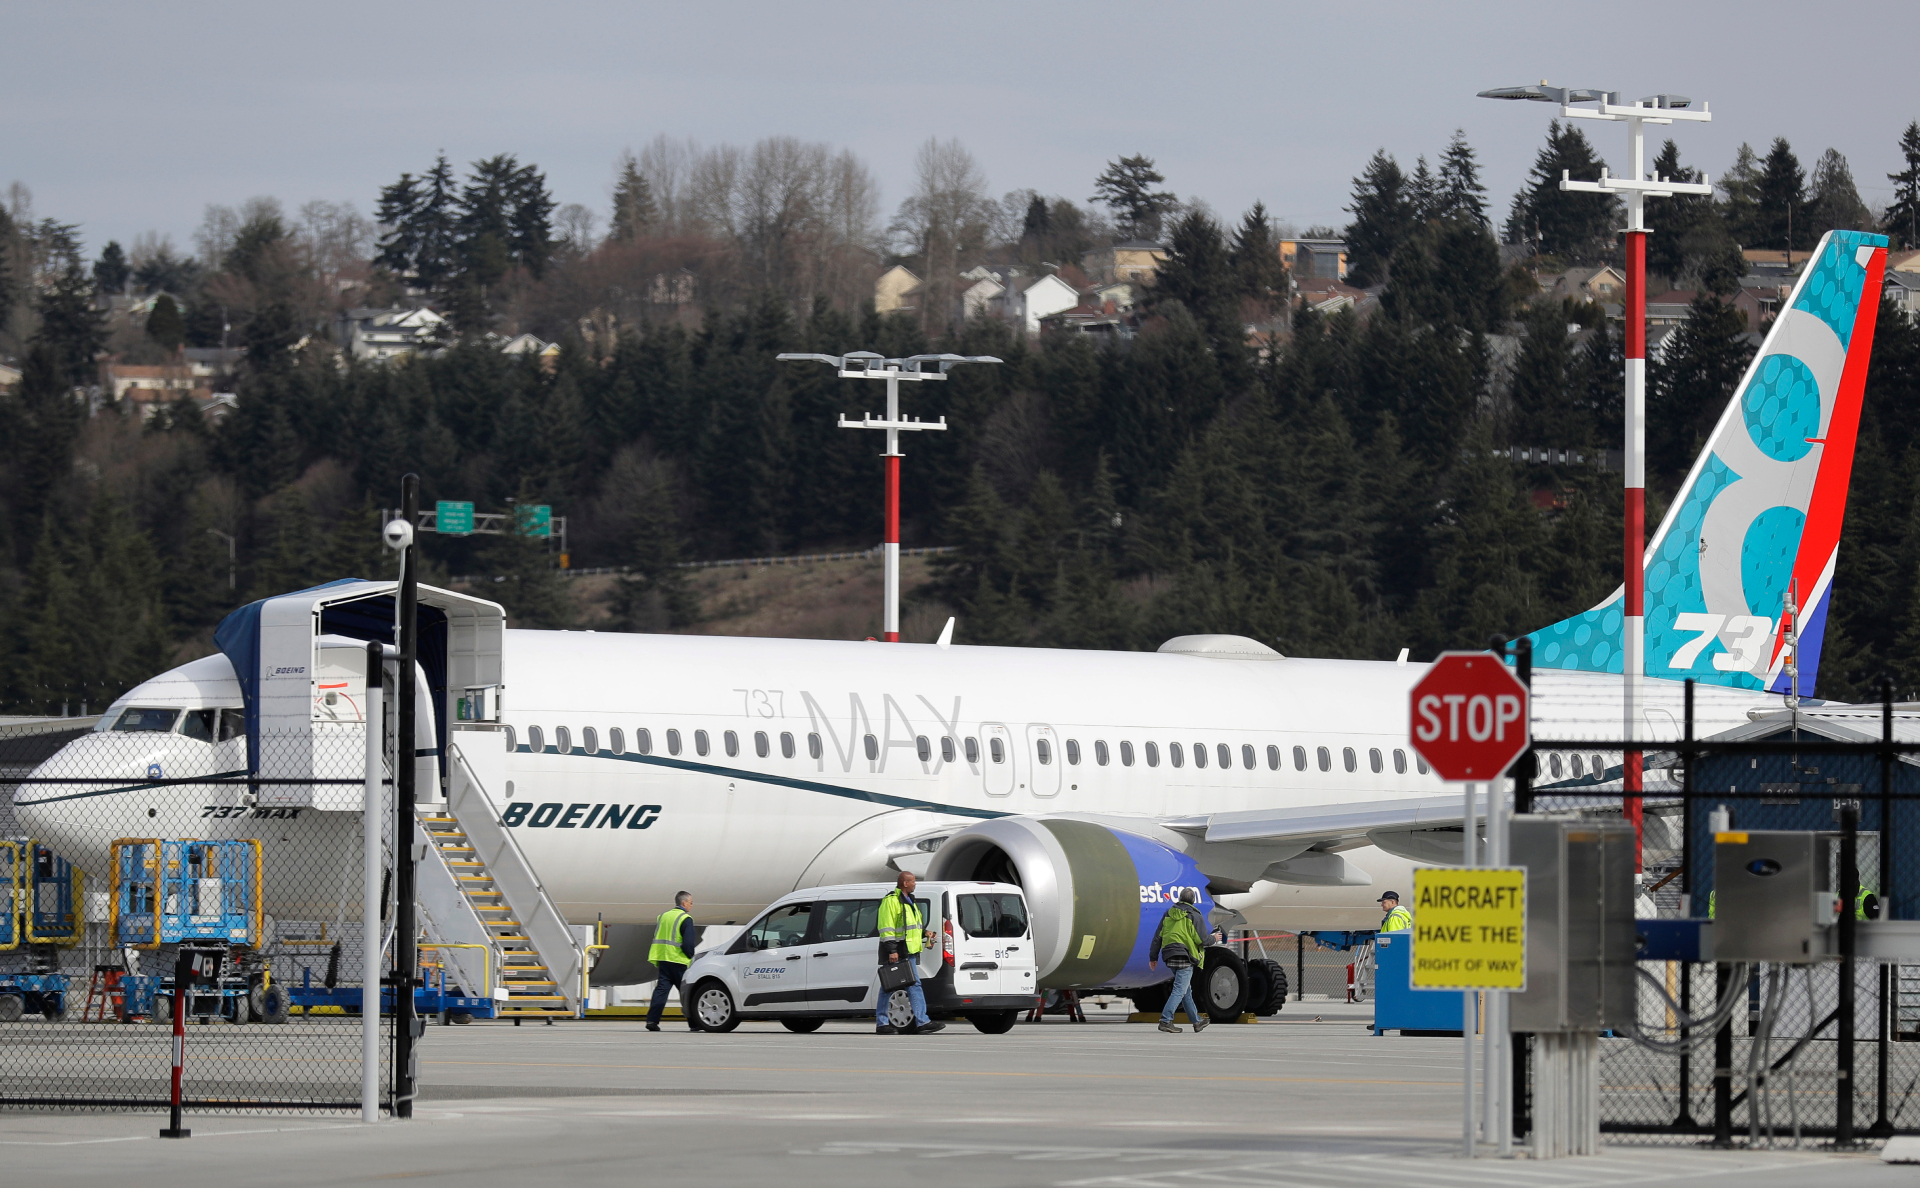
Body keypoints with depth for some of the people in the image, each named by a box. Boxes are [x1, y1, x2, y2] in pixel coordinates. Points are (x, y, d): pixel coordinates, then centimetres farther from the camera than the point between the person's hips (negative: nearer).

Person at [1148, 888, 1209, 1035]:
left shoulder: (1169, 914, 12)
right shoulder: (1194, 915, -5)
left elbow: (1158, 937, 12)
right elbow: (1201, 939, -7)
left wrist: (1153, 957, 17)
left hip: (1170, 956, 7)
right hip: (1186, 957, -7)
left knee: (1187, 991, 17)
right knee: (1179, 990, -9)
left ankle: (1197, 1021, 28)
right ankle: (1165, 1021, -21)